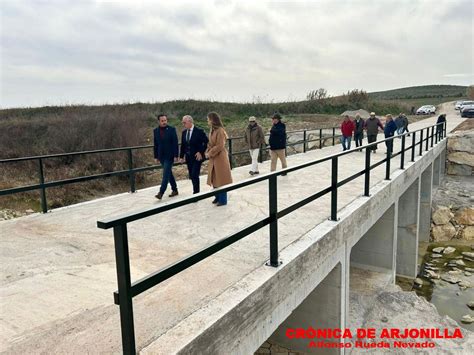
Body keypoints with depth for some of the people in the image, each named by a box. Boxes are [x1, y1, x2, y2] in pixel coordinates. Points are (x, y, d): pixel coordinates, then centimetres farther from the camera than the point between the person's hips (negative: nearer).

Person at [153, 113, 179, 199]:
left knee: (166, 174, -10)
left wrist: (175, 156, -12)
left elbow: (175, 143, -7)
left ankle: (161, 192, -12)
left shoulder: (172, 129, -5)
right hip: (161, 156, 5)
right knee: (169, 173, 12)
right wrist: (156, 156, 8)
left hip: (169, 156, -5)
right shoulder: (156, 131, 6)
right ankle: (174, 190, 23)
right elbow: (155, 145, 10)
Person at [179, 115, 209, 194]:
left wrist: (201, 152, -13)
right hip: (188, 158, 6)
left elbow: (206, 142, -8)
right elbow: (183, 145, 12)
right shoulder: (184, 132, 7)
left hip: (197, 157, -6)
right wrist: (181, 156, 7)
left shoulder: (199, 131, -10)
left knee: (194, 175, -12)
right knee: (192, 176, 10)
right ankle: (196, 192, 23)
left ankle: (196, 193, -4)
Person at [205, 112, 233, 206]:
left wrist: (210, 153, -14)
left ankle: (223, 200, 10)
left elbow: (219, 146, -21)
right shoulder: (212, 130, 9)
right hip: (213, 158, 9)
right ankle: (217, 197, 27)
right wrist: (207, 152, -1)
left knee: (221, 179, 0)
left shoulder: (220, 130, -18)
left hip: (220, 158, -9)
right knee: (214, 178, 14)